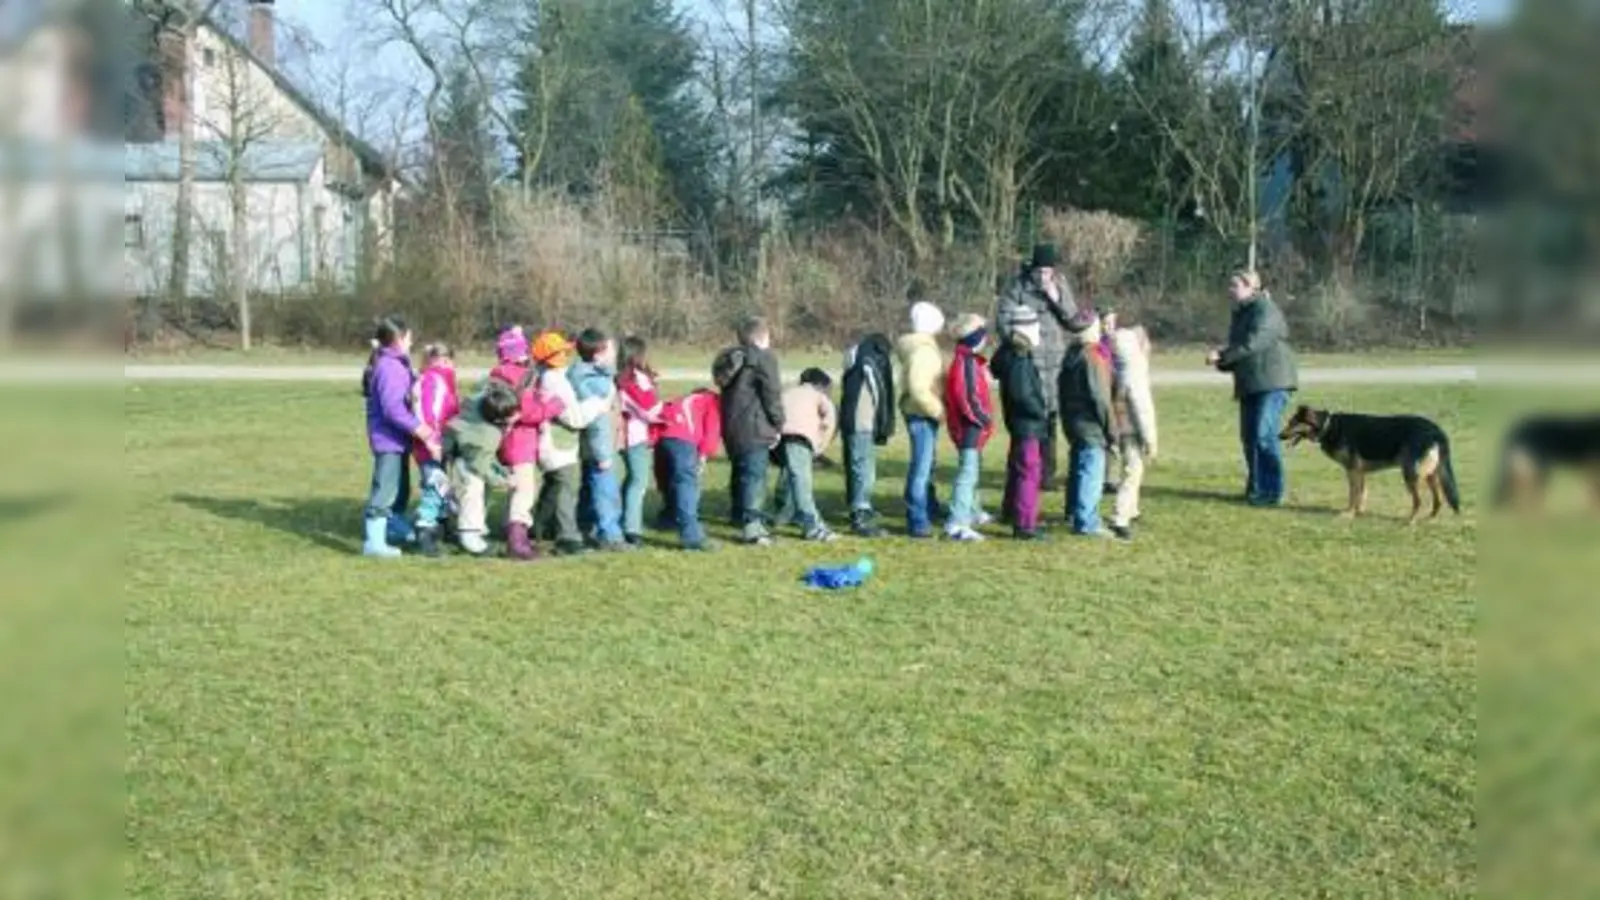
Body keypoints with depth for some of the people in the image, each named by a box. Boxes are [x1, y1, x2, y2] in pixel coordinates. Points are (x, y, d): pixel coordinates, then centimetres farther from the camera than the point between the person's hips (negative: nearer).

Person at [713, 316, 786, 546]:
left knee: (742, 475, 18)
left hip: (731, 426, 8)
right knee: (754, 475, -8)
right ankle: (752, 526, -12)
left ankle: (743, 519, 27)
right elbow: (772, 394, -12)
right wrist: (778, 424, -1)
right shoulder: (763, 358, -8)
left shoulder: (730, 359, 17)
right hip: (754, 428, -8)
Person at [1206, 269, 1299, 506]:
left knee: (1264, 435, -12)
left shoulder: (1266, 310, -10)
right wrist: (1222, 361, -1)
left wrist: (1222, 355, -22)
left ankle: (1272, 491, -7)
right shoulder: (1239, 313, 18)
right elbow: (1236, 348, 20)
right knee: (1249, 437, 9)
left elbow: (1253, 344, -22)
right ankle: (1256, 487, 19)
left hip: (1271, 382, -9)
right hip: (1249, 384, 9)